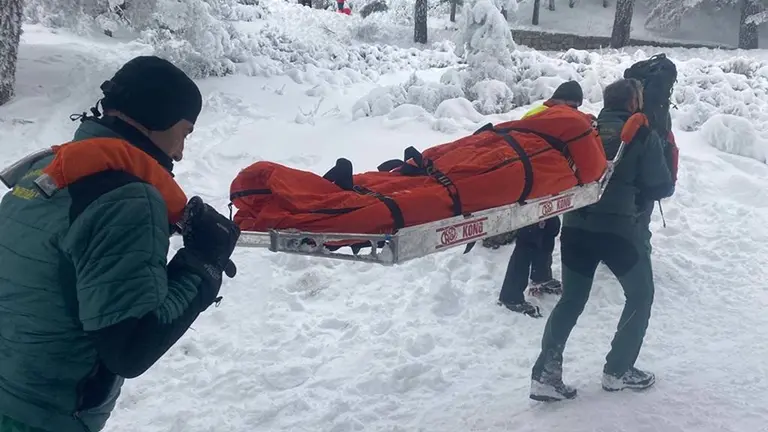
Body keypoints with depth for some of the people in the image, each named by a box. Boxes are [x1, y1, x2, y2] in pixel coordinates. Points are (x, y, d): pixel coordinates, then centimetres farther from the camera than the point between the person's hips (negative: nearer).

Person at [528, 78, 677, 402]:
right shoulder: (644, 135, -1)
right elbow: (661, 187, -1)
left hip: (575, 225, 4)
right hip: (619, 228, -4)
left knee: (571, 299, 14)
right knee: (640, 295, 17)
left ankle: (545, 374, 6)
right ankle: (617, 371, 20)